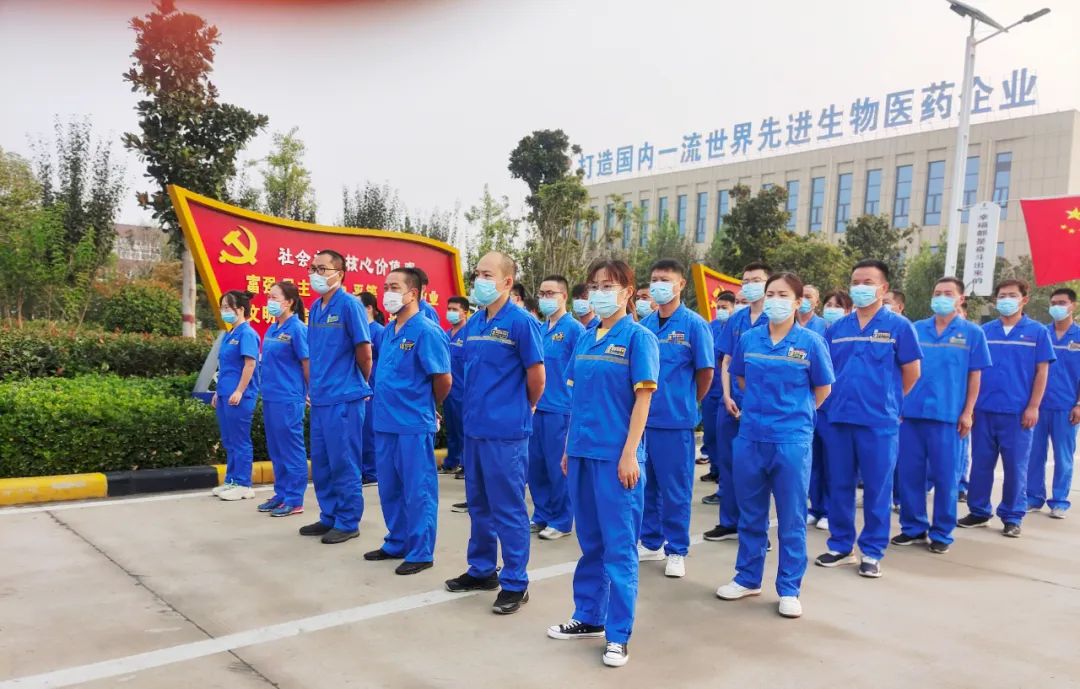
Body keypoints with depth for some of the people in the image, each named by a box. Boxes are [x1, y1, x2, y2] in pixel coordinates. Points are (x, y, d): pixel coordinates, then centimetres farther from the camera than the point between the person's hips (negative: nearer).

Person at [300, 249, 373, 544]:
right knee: (321, 462, 14)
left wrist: (360, 385, 2)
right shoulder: (315, 308, 11)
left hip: (344, 397, -8)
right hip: (320, 398, 8)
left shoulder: (349, 304, -12)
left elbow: (364, 351, -10)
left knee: (343, 462, 0)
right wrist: (315, 386, 17)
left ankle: (348, 522, 11)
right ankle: (329, 517, 27)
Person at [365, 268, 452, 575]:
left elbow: (443, 380, -12)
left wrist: (426, 405, 2)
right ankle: (397, 543, 32)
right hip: (385, 423, 8)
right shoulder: (387, 331, 10)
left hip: (414, 425, -8)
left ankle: (421, 552, 14)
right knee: (389, 489, 17)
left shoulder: (427, 331, -13)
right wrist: (383, 400, 15)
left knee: (418, 491, 2)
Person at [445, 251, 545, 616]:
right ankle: (482, 569, 33)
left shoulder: (521, 322, -12)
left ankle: (515, 583, 15)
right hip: (474, 427, 7)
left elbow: (537, 375, -9)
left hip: (505, 431, -7)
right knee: (478, 504, 18)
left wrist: (524, 409, 4)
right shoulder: (474, 323, 9)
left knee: (508, 509, 2)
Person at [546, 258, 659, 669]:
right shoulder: (584, 339, 11)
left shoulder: (638, 337, -7)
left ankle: (618, 634, 11)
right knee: (590, 540, 16)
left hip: (616, 456, -6)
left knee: (619, 545, 1)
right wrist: (569, 448, 13)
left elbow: (642, 399, -10)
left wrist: (629, 454, -15)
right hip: (583, 453, 6)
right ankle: (588, 617, 29)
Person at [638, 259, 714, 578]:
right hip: (642, 417, 5)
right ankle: (650, 542, 28)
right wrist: (645, 403, 13)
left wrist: (687, 404, 6)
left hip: (675, 420, -5)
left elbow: (705, 372, -3)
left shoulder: (694, 324, -6)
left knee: (675, 488, 5)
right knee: (645, 484, 14)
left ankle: (677, 551, 17)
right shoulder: (644, 324, 7)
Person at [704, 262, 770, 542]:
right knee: (728, 462, 11)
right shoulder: (736, 319, 9)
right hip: (732, 404, 5)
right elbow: (726, 361, 10)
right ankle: (729, 522, 24)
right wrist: (727, 396, -2)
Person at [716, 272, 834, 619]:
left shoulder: (811, 342, -6)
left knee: (791, 517, 6)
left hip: (792, 440, -3)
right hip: (750, 437, 3)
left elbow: (822, 388, 5)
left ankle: (789, 589, 19)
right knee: (750, 513, 14)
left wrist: (795, 411, 9)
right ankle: (747, 578, 29)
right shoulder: (748, 339, 2)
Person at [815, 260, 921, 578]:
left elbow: (911, 373, 3)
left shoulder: (899, 326, -2)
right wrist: (843, 395, 11)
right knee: (839, 486, 10)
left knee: (877, 489, 4)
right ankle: (841, 545, 23)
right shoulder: (837, 328, 8)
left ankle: (872, 552, 16)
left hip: (880, 421, -3)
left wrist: (887, 400, 9)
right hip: (840, 418, 4)